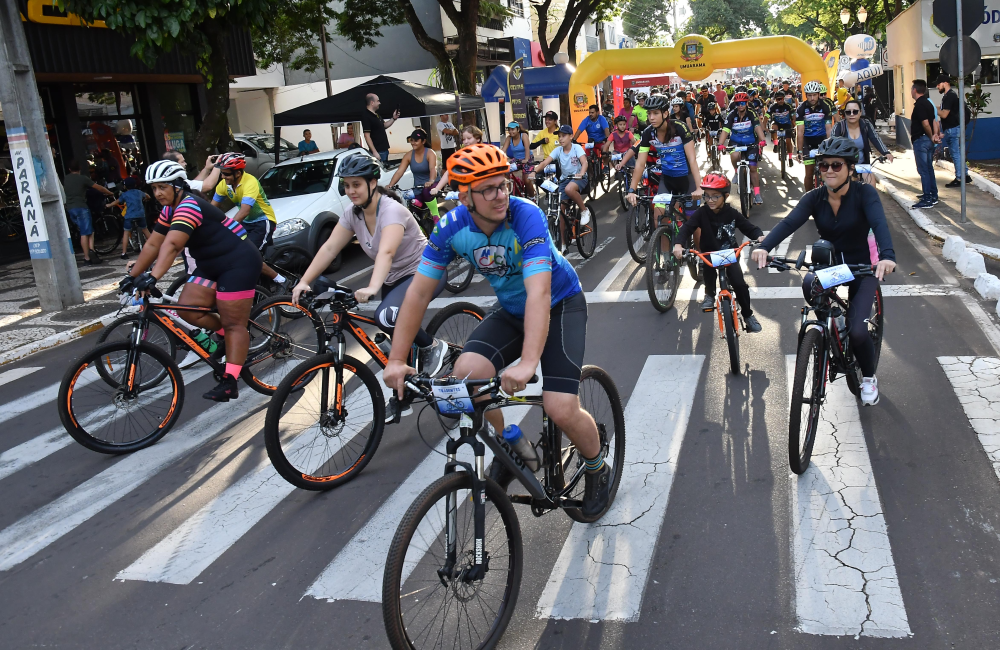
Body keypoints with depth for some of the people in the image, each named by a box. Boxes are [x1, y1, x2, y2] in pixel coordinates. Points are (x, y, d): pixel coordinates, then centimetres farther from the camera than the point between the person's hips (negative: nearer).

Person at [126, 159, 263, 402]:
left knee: (233, 324, -8)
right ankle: (227, 336, 18)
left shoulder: (189, 206, -23)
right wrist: (132, 276, 7)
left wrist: (152, 277, -46)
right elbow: (153, 245, 10)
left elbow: (172, 245, -37)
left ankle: (230, 383, -7)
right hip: (211, 265, 9)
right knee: (188, 308, -4)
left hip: (238, 263, -9)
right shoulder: (169, 210, 8)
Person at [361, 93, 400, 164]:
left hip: (384, 149, 10)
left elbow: (384, 125, 28)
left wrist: (394, 118, 12)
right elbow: (367, 136, -20)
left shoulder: (377, 114, 13)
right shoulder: (366, 116, -16)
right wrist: (374, 152, -24)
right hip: (378, 151, -10)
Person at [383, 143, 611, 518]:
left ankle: (597, 469, 15)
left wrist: (528, 363, -54)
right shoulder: (453, 226, -17)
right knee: (465, 374, -20)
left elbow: (539, 293, -42)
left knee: (561, 410, -20)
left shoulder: (526, 216, -31)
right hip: (511, 310, 4)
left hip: (560, 305, -4)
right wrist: (396, 360, -20)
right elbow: (419, 293, -14)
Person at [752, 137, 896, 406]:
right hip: (827, 265, 3)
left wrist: (887, 256, -54)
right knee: (810, 284, -34)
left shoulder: (864, 193, -15)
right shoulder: (814, 198, -8)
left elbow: (879, 223, -33)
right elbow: (789, 223, -24)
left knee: (856, 331, -18)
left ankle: (869, 377, 15)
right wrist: (763, 247, -44)